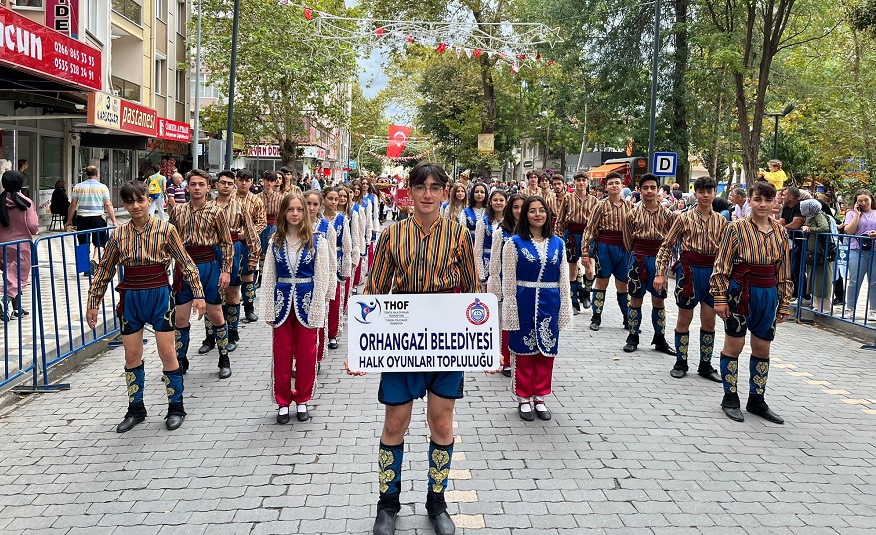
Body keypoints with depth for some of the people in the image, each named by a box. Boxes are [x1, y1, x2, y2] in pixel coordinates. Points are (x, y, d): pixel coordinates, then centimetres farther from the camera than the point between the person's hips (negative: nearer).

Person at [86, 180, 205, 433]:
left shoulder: (165, 229, -5)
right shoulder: (119, 235, 2)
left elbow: (185, 263, -3)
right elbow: (104, 270, 9)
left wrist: (198, 294, -9)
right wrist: (92, 304, 10)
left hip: (159, 295, -3)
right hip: (130, 298, 3)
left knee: (167, 353, 1)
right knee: (132, 357, 9)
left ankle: (176, 407, 15)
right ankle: (135, 409, 23)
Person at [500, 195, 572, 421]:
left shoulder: (557, 243, 7)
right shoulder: (515, 243, -3)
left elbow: (563, 279, 8)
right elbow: (508, 280, -4)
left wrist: (565, 307, 5)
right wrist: (511, 308, -9)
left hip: (549, 303, 3)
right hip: (524, 302, -3)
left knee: (546, 350, 8)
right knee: (524, 351, 6)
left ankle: (539, 398, 22)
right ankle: (524, 398, 18)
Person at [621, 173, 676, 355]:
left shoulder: (667, 214, 2)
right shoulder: (634, 214, -1)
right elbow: (628, 240, 6)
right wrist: (638, 254, 8)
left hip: (659, 259, 1)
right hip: (639, 258, -1)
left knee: (659, 299, 8)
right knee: (636, 299, 5)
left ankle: (660, 340, 18)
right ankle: (633, 338, 16)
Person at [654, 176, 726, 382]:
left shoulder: (721, 221, 6)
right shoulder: (684, 218, -3)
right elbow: (667, 246, -2)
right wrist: (660, 273, -7)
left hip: (713, 272, 3)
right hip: (689, 270, -3)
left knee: (709, 321, 7)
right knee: (684, 319, 6)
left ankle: (705, 365, 19)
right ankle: (680, 363, 18)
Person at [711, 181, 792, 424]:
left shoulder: (780, 232, 6)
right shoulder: (736, 228, -7)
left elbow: (784, 272, 11)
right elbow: (722, 266, -6)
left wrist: (784, 303, 11)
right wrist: (720, 298, -10)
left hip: (768, 295, 4)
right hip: (740, 293, -4)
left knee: (762, 349, 11)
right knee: (734, 345, 5)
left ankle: (756, 400, 23)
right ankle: (730, 399, 17)